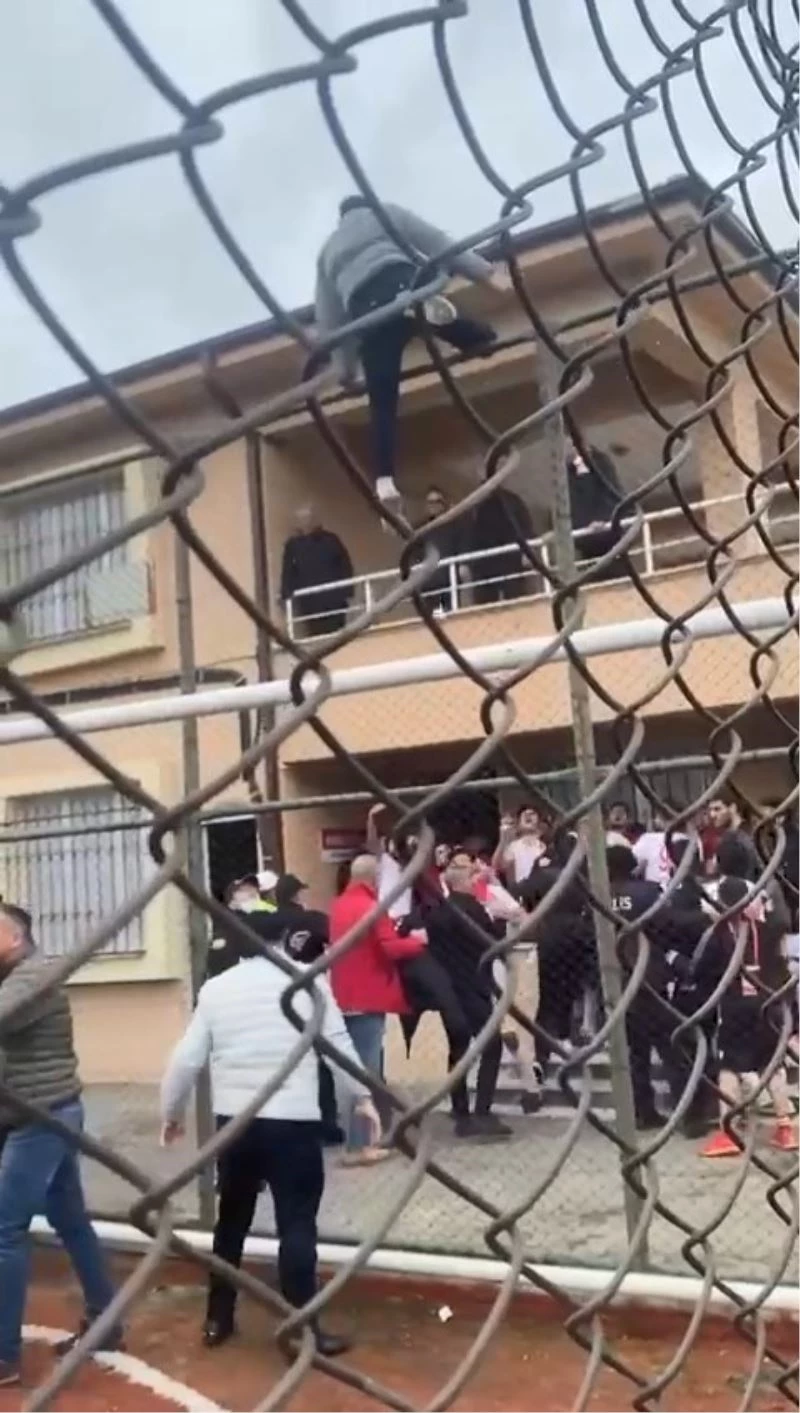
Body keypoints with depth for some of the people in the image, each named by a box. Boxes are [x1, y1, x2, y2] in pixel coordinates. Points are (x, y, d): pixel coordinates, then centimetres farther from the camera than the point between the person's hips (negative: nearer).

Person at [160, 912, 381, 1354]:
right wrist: (363, 1096, 15)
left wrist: (171, 1113, 20)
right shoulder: (307, 979, 0)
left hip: (233, 1121, 3)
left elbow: (187, 1059, 6)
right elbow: (339, 1043, 3)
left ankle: (218, 1319, 27)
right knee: (296, 1225, 2)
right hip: (293, 1121, -3)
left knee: (231, 1220, 18)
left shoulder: (215, 989, 6)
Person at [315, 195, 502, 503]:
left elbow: (328, 318, 28)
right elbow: (436, 241, 16)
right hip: (400, 283, -2)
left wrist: (344, 365, 29)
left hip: (365, 308, 3)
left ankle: (384, 479, -10)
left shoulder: (329, 251, 36)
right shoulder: (383, 213, 29)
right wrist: (484, 271, 11)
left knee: (382, 401, 5)